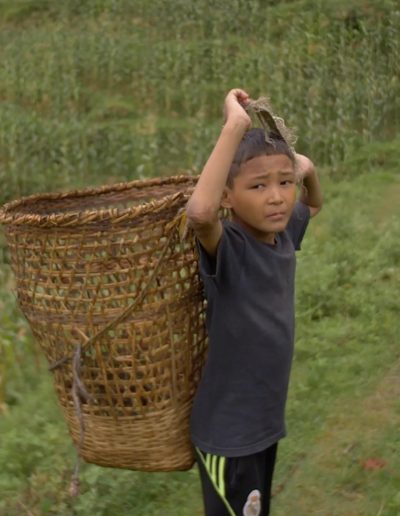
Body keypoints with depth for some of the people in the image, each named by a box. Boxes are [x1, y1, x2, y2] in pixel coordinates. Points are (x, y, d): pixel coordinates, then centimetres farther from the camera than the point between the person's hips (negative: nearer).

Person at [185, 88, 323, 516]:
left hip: (266, 419, 7)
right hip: (227, 430, -7)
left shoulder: (282, 234, -2)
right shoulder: (226, 248, -24)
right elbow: (199, 211, -49)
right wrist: (234, 128, -41)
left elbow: (313, 205, 21)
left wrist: (308, 171, 0)